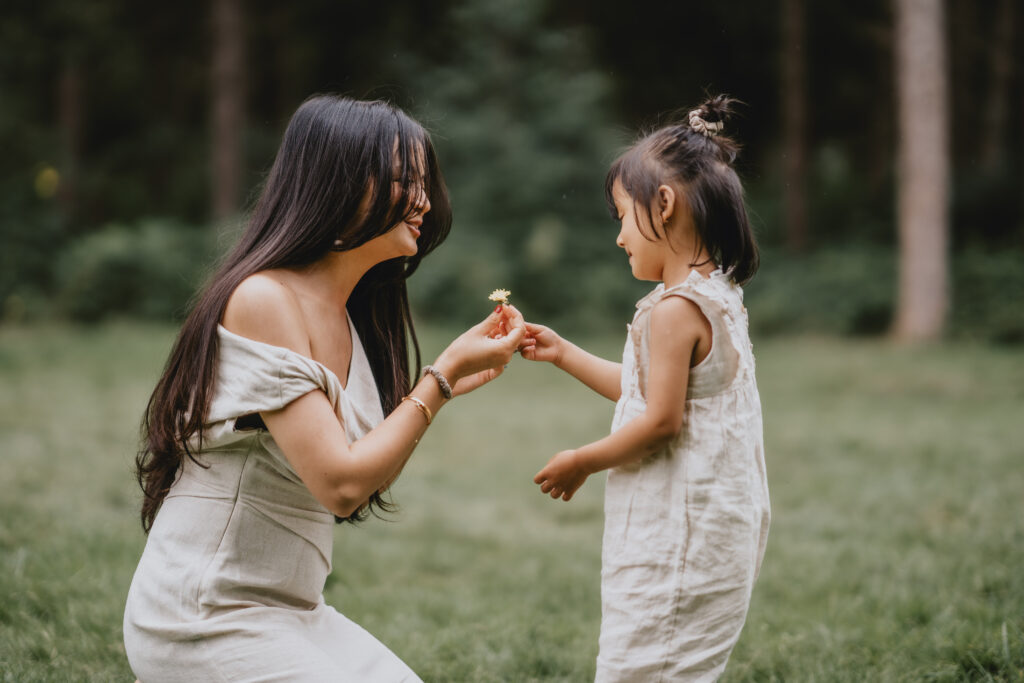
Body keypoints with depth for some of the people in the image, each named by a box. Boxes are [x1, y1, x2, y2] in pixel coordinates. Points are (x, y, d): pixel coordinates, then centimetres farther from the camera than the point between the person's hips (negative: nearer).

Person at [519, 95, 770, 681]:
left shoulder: (673, 308, -18)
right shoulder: (719, 296, 12)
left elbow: (661, 420, -20)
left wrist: (583, 462, -7)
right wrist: (563, 354, 21)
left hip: (676, 538, -10)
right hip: (720, 523, 10)